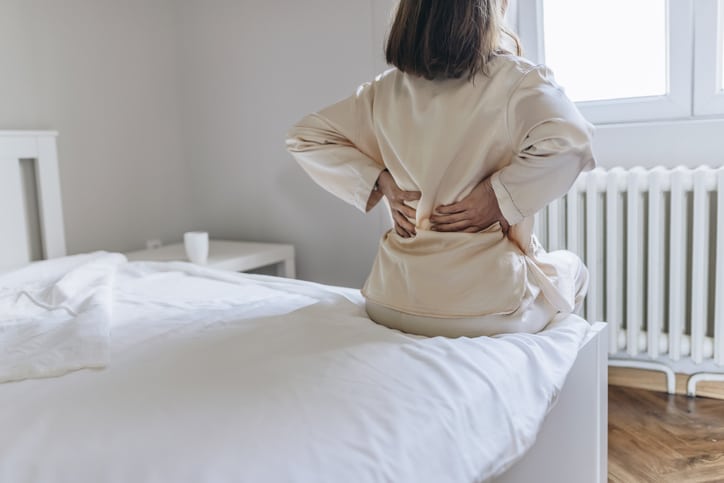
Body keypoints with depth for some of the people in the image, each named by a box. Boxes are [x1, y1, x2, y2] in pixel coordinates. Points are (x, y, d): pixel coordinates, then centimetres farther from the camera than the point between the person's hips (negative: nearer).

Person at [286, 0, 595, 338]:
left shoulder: (388, 89, 2)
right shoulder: (515, 80, -12)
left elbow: (304, 138, 8)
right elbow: (569, 144, -29)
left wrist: (381, 182, 0)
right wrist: (499, 197, -16)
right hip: (484, 310, -4)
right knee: (572, 266, 29)